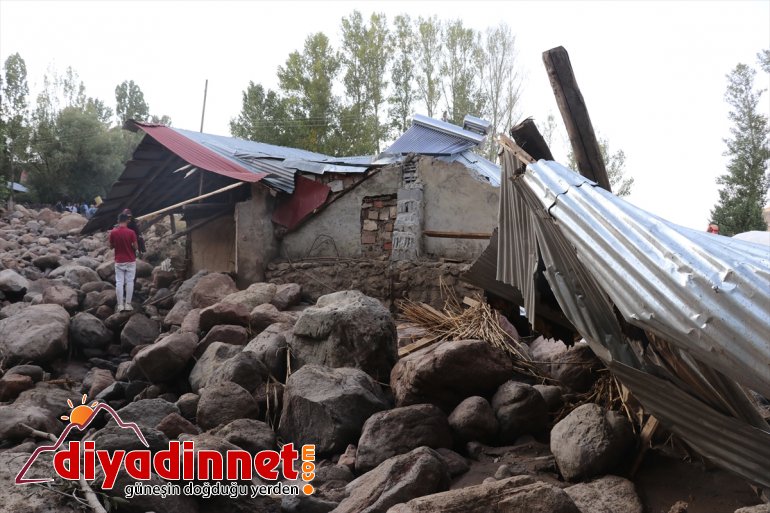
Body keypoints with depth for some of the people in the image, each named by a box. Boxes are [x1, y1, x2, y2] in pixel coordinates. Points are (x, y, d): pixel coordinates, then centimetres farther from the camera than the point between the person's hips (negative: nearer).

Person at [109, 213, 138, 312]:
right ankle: (128, 304, 5)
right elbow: (135, 247, -8)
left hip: (119, 262, 2)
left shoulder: (113, 232, -5)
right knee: (129, 282, 4)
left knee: (119, 283, 5)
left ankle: (120, 305, 4)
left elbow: (111, 246, 5)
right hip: (130, 261, -2)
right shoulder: (131, 232, -11)